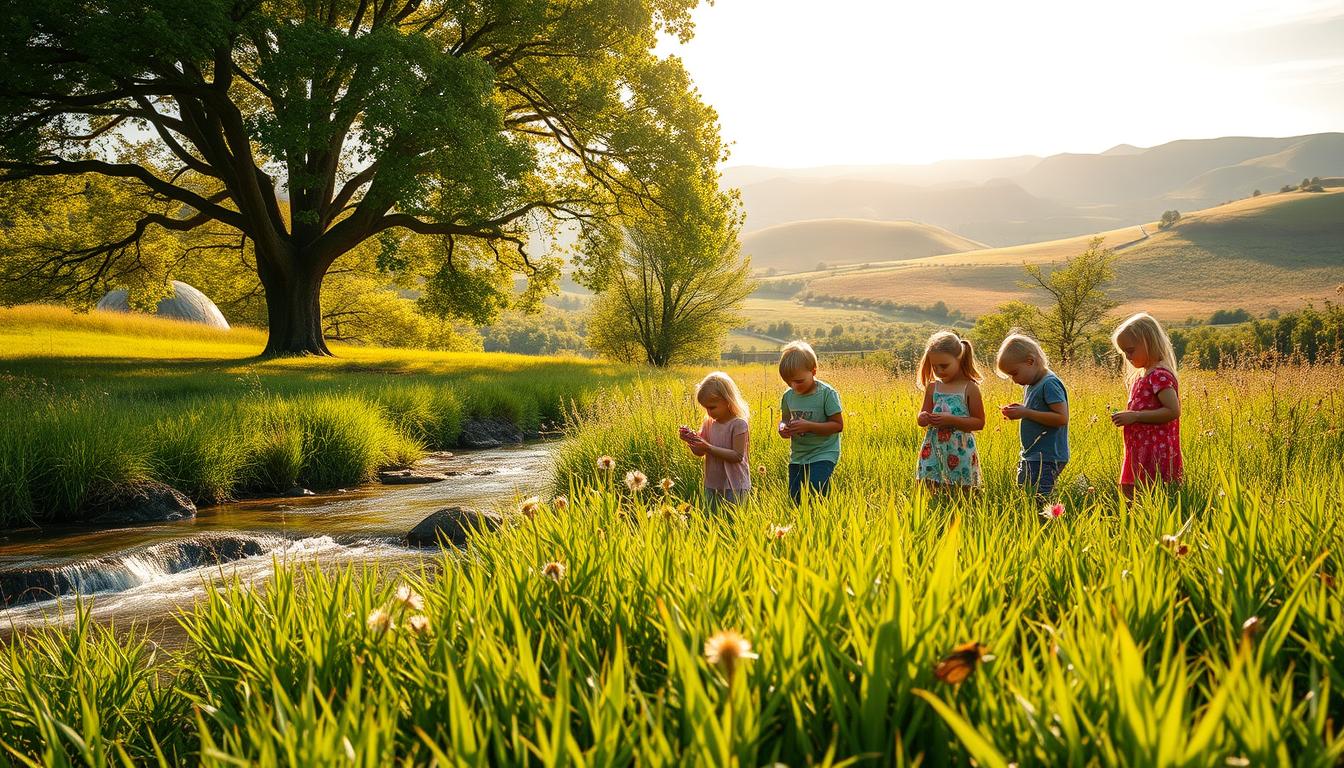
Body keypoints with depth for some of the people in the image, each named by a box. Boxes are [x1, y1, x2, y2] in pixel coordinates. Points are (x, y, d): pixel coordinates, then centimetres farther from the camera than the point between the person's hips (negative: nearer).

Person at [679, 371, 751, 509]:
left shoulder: (739, 424, -14)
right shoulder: (708, 423, 5)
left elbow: (738, 456, -20)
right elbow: (699, 452, 6)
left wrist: (709, 448, -25)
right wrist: (690, 440, -15)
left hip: (734, 486, -6)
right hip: (712, 484, 6)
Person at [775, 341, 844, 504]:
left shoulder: (827, 394, -13)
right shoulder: (788, 396, 2)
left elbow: (838, 425, -13)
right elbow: (785, 419, 15)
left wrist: (808, 426, -24)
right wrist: (783, 428, -10)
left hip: (823, 453, -5)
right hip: (798, 455, 5)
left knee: (816, 490, -22)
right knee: (795, 497, 5)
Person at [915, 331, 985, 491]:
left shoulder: (969, 388, -5)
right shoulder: (932, 387, 7)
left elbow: (980, 422, -6)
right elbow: (921, 417, 15)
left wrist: (951, 420, -18)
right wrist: (923, 418, -10)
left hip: (960, 452, -3)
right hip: (934, 451, 4)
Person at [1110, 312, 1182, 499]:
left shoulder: (1159, 375, -12)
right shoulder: (1142, 375, 18)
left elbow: (1173, 411, -22)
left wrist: (1134, 416, -20)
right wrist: (1126, 416, 8)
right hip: (1140, 454, 10)